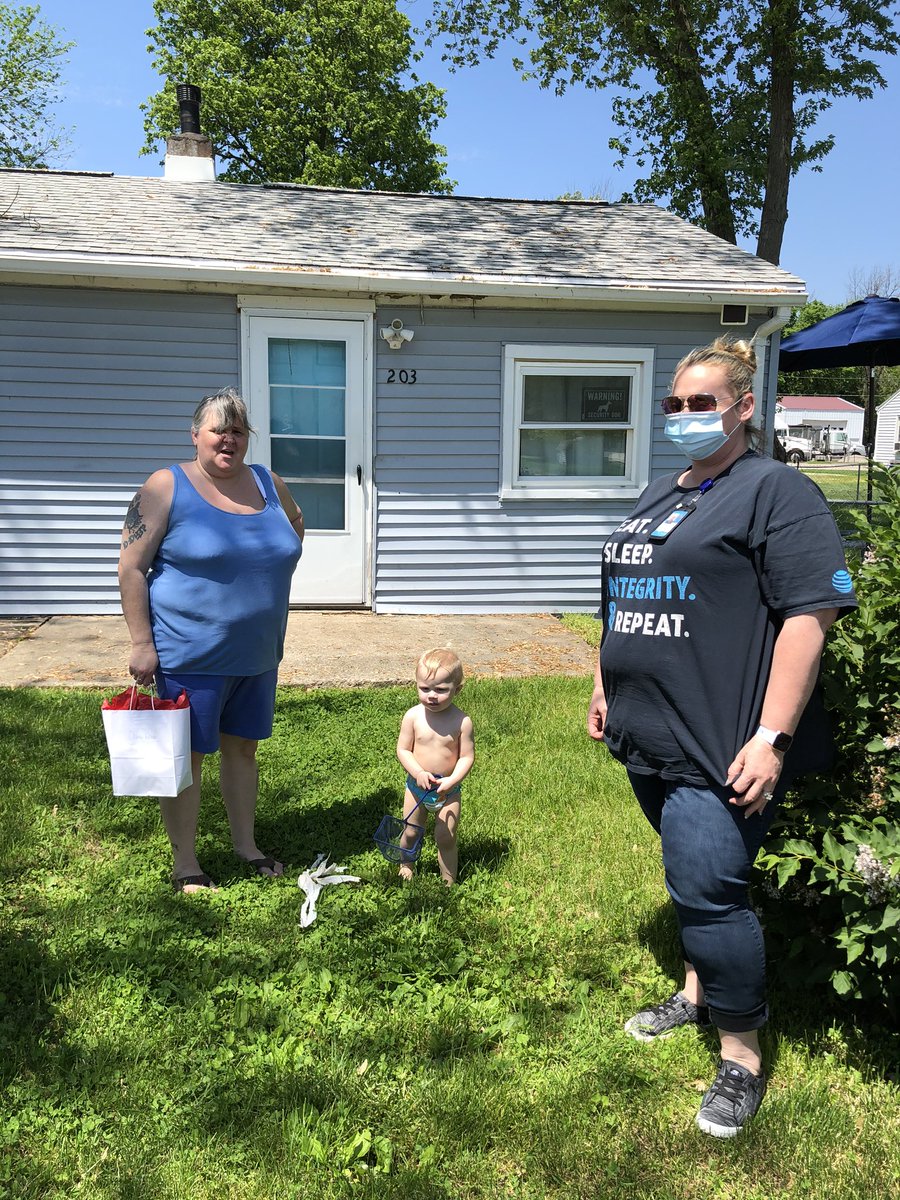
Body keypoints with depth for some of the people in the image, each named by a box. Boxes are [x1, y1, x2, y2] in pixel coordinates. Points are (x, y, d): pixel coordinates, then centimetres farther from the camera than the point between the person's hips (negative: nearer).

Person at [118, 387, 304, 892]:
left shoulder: (270, 485, 5)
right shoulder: (167, 487, -10)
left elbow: (295, 525, 26)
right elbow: (132, 567, -11)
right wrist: (142, 642, -15)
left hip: (257, 654, 5)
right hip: (190, 656, -5)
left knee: (243, 747, 17)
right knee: (187, 755, 6)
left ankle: (247, 843, 33)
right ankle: (185, 862, 21)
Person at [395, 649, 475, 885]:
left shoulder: (461, 721, -18)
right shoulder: (413, 717, -15)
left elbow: (467, 756, -13)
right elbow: (403, 750, -9)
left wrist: (452, 780, -27)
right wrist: (419, 773, -24)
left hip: (448, 789, -2)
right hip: (416, 785, 2)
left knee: (446, 838, 6)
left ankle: (448, 882, 25)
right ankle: (406, 868, 44)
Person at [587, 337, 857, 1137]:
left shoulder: (775, 492, -9)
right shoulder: (658, 497, 18)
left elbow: (810, 615, -16)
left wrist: (771, 737, -21)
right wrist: (606, 688, 23)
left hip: (721, 745, -7)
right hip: (650, 737, 8)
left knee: (707, 889, -6)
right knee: (690, 881, 19)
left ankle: (742, 1055, 12)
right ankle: (699, 991, 38)